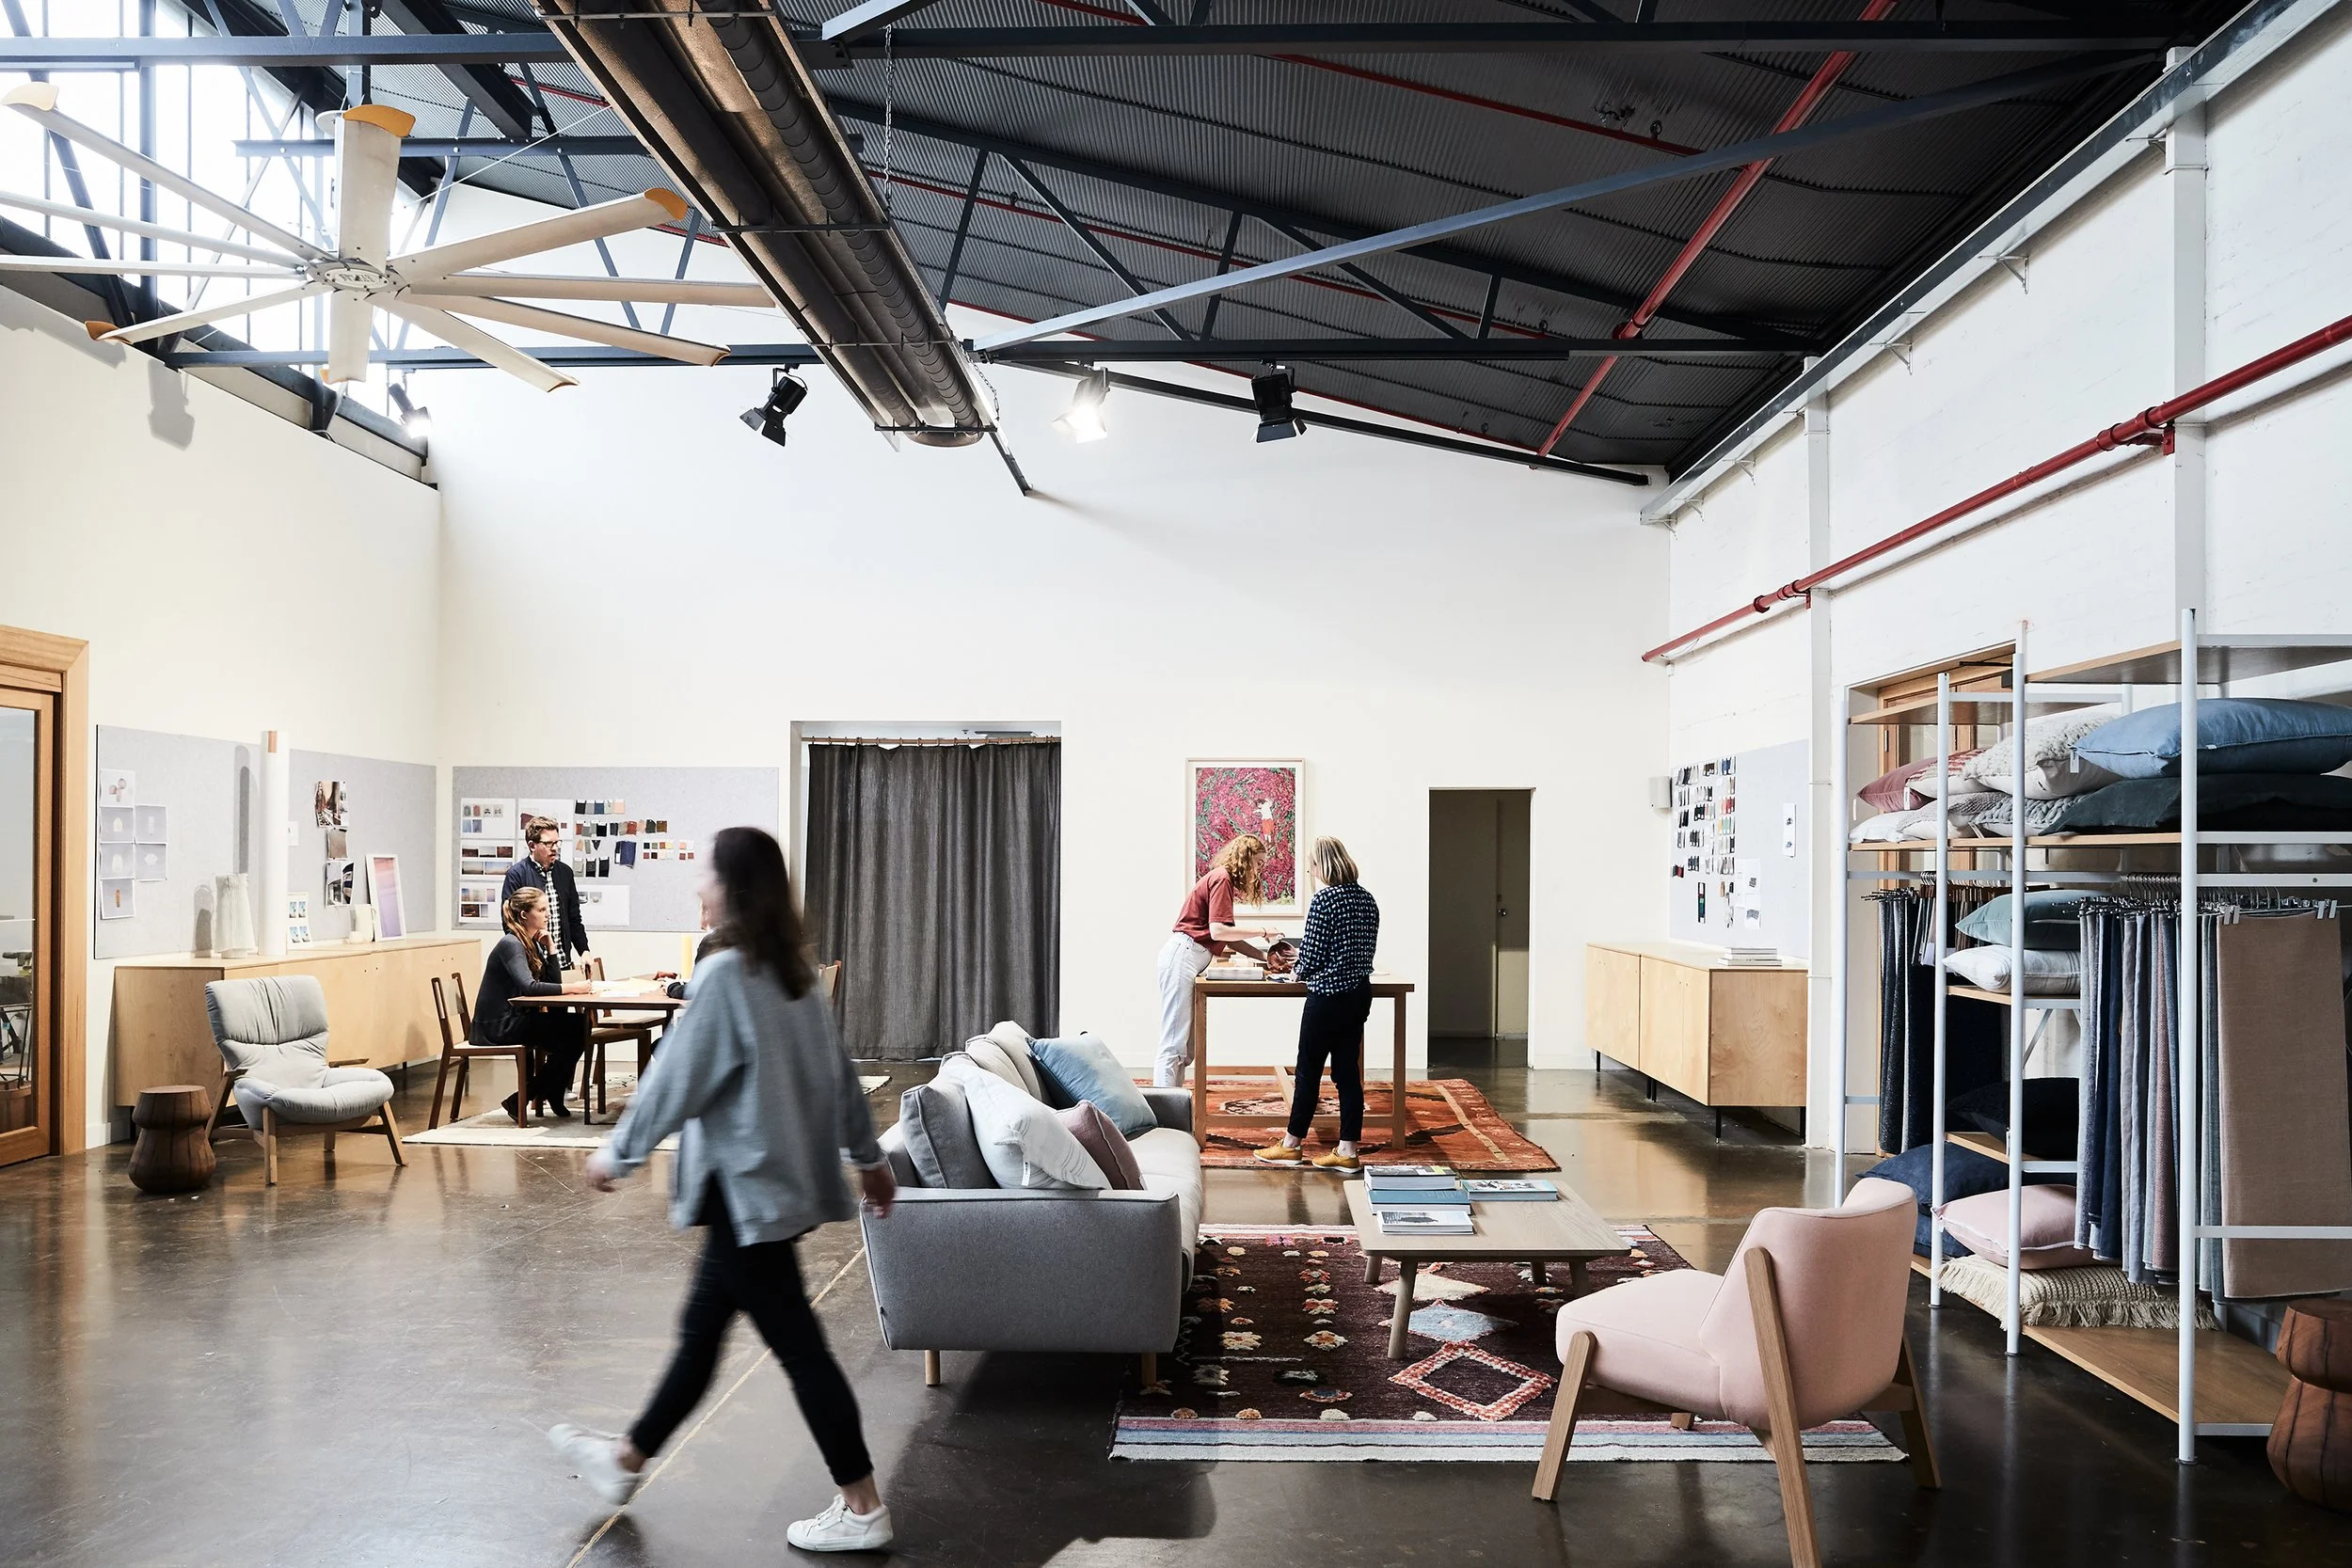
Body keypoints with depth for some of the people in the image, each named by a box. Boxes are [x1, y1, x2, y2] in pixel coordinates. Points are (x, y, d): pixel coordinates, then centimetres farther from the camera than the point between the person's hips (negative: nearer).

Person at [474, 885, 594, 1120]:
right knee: (575, 1029, -16)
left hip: (516, 1018, 9)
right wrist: (572, 988, -28)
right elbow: (529, 987, -30)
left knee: (579, 1025, -5)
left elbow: (553, 981, 7)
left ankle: (552, 1094, 8)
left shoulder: (533, 943, 11)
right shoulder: (511, 944, -16)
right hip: (497, 1026, -9)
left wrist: (549, 946, -1)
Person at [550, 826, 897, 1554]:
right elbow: (837, 1069, 14)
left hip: (748, 1188, -9)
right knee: (700, 1329, 21)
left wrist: (618, 1151, -1)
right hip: (784, 1178, 9)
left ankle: (862, 1509, 7)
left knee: (797, 1345, -1)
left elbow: (677, 1077, -14)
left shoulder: (725, 974, -19)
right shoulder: (794, 971, 8)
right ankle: (627, 1458, 38)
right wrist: (868, 1155, 21)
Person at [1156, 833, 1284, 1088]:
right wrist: (1262, 933, -8)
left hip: (1189, 959, 10)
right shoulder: (1221, 879, -8)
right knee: (1173, 1044, -13)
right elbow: (1217, 931, -18)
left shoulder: (1222, 880, 21)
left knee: (1186, 1047, 8)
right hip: (1182, 956, -10)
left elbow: (1228, 939, 19)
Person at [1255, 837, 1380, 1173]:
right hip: (1360, 994, 7)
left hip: (1328, 997, -7)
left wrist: (1298, 972, 7)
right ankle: (1347, 1151, 9)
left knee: (1308, 1071, 4)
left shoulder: (1324, 900, -15)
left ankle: (1291, 1145, 14)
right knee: (1348, 1071, 8)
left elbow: (1312, 956, -15)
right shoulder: (1367, 899, 8)